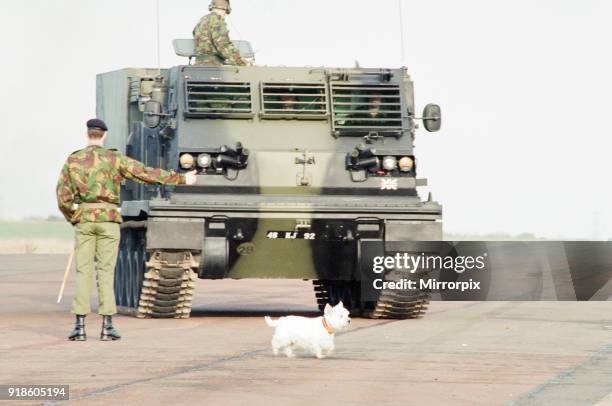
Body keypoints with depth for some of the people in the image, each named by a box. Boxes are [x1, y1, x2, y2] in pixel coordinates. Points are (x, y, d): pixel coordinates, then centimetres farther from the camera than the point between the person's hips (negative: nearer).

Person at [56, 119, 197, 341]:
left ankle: (80, 326, -1)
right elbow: (147, 174, -2)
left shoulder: (72, 160, 4)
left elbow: (63, 198, 2)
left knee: (83, 271, 3)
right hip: (108, 218, -1)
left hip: (83, 219, 1)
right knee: (106, 272, 1)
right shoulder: (114, 158, -1)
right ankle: (107, 326, -1)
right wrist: (181, 179, 4)